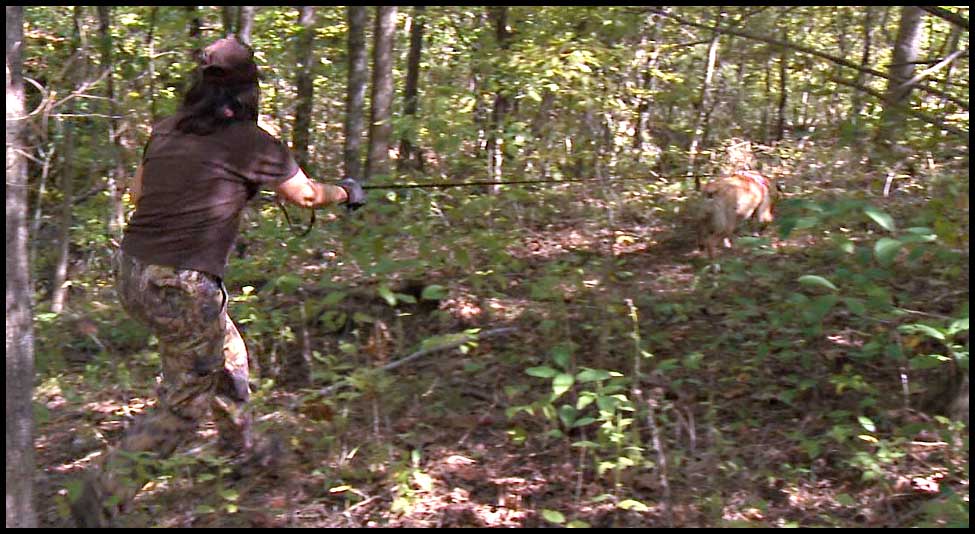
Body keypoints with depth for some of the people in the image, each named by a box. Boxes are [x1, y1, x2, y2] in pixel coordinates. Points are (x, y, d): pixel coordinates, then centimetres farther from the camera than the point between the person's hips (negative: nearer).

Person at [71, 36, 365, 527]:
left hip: (131, 273, 7)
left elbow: (137, 192, 23)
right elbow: (306, 196, 8)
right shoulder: (251, 142, -7)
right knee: (183, 406, 9)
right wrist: (346, 191, 26)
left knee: (227, 356, 27)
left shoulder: (164, 130, 9)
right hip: (182, 287, -7)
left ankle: (240, 450, 44)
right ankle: (101, 498, 7)